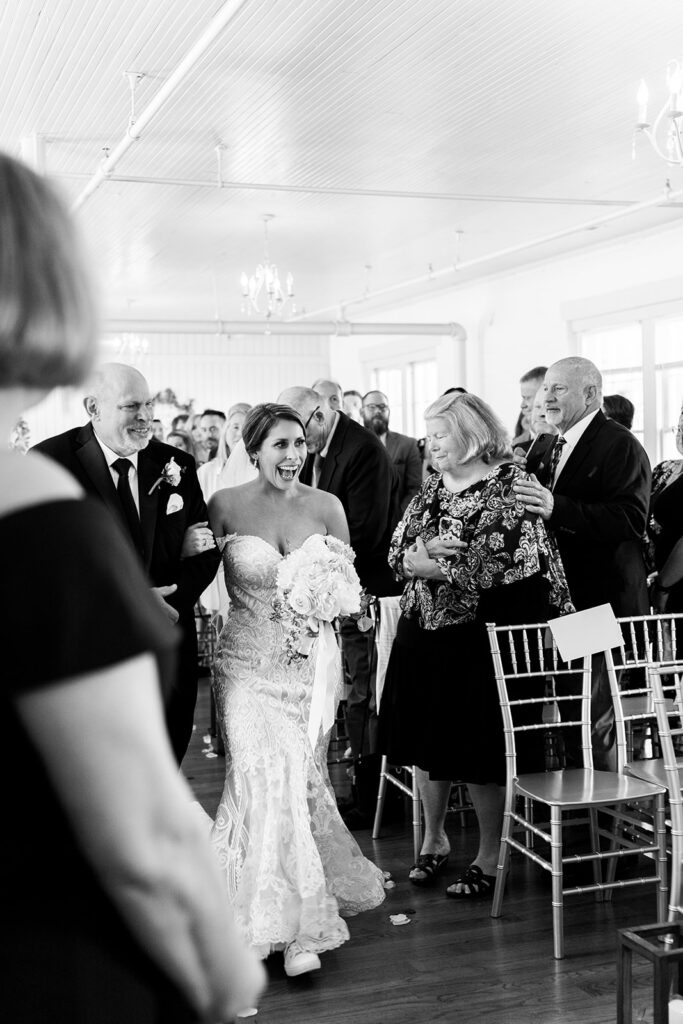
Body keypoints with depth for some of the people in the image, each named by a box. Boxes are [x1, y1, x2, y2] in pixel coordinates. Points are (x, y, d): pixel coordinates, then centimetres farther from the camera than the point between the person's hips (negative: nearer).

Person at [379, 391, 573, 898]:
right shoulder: (432, 487, 10)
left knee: (479, 750, 2)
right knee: (429, 742, 15)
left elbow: (508, 566, -20)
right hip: (424, 631, 7)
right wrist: (418, 555, -16)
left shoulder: (510, 485, -11)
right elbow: (398, 549, 7)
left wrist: (431, 565, -11)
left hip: (478, 636, -6)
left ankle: (491, 858, 20)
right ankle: (434, 839, 34)